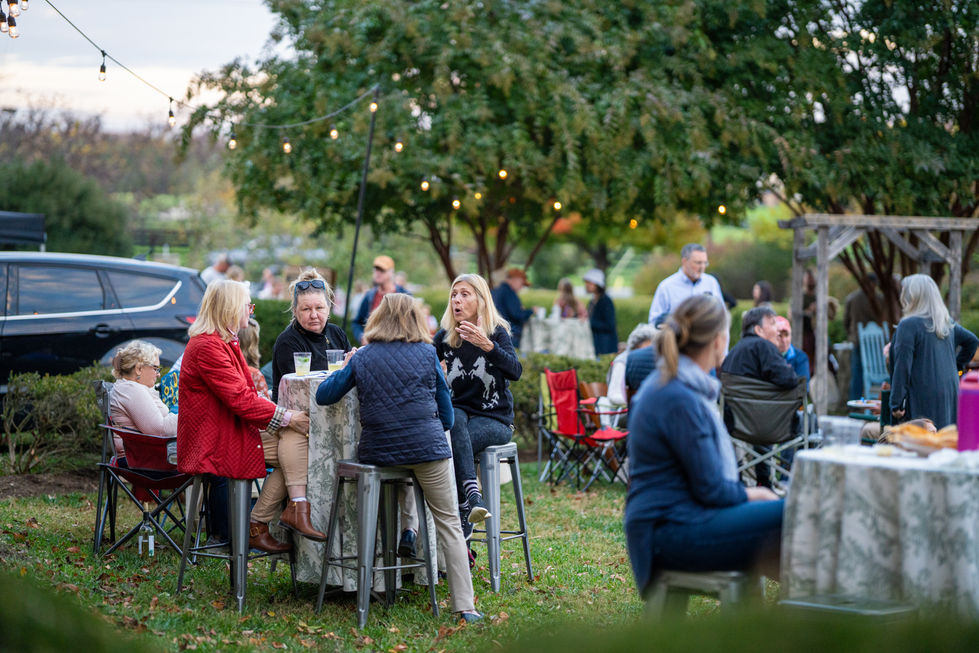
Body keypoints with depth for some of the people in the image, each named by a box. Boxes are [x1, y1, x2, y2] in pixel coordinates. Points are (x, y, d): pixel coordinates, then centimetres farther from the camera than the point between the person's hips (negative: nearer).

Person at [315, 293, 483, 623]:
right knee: (448, 523, 2)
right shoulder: (426, 353, 3)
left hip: (377, 450, 2)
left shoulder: (362, 358, 6)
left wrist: (344, 367, 24)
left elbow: (323, 395, 10)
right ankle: (464, 605, -4)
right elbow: (446, 414, 7)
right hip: (425, 446, -2)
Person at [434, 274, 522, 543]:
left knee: (452, 446, -31)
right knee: (455, 420, -35)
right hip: (458, 411, 2)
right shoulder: (444, 337, 7)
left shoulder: (497, 333, -5)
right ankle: (472, 494, -51)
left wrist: (487, 345, -38)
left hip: (494, 420, -2)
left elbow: (515, 371, -22)